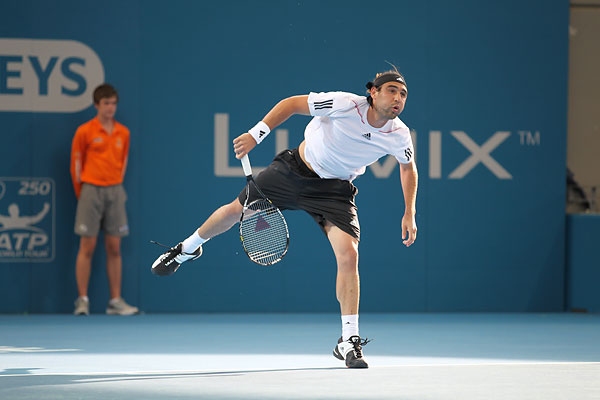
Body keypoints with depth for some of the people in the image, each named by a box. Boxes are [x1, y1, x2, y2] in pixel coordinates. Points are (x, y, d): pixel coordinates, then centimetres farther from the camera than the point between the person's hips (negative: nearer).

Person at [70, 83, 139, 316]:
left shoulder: (123, 133, 9)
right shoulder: (85, 131, -2)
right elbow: (76, 164, 2)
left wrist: (116, 186, 10)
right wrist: (81, 192, 3)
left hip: (115, 192, 3)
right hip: (91, 190, -3)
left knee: (114, 247, 3)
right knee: (87, 247, -3)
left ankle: (115, 301, 6)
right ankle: (82, 300, 1)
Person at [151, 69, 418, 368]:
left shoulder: (399, 136, -19)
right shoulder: (345, 104, -29)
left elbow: (409, 168, 5)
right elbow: (292, 104, -16)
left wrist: (409, 213, -1)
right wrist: (256, 133, -24)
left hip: (333, 191, 1)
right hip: (294, 170, 0)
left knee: (348, 255, -19)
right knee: (236, 210, 12)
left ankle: (348, 342, -9)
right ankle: (188, 248, 46)